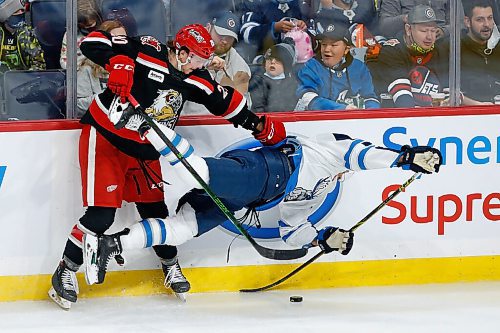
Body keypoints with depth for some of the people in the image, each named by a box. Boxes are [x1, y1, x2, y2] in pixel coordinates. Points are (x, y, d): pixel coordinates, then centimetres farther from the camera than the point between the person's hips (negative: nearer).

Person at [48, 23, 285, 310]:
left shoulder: (193, 78, 0)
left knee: (154, 208, 12)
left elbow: (225, 100, 13)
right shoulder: (148, 53, -22)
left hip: (144, 151, 7)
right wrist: (118, 63, -43)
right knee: (101, 215, -12)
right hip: (105, 139, -7)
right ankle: (66, 272, 4)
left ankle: (171, 266, 36)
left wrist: (260, 125, 11)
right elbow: (93, 43, -27)